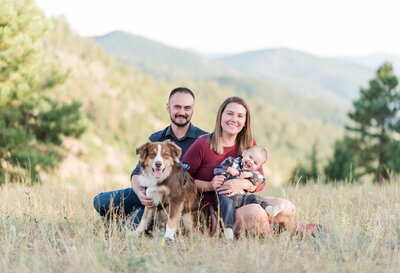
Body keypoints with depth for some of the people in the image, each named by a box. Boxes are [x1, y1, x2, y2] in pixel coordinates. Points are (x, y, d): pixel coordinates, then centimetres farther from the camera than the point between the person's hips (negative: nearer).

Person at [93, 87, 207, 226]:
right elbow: (138, 173, 4)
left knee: (138, 219, -31)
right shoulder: (156, 138, 11)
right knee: (100, 202, -9)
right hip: (150, 195, 5)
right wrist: (140, 192, -20)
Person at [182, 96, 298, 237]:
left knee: (286, 207, -13)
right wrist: (210, 185, -20)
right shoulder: (203, 145, -9)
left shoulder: (249, 145, 6)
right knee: (255, 212, -32)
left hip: (241, 202, 6)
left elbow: (260, 181, 4)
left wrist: (243, 184, -18)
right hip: (212, 211, -6)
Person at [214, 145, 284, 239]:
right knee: (227, 204, -33)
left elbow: (262, 179, 1)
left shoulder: (253, 172, 20)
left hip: (241, 198, 5)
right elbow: (216, 170, 4)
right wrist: (228, 170, -12)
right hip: (225, 194, -5)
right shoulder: (231, 162, 10)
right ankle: (228, 227, -43)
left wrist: (251, 175, -14)